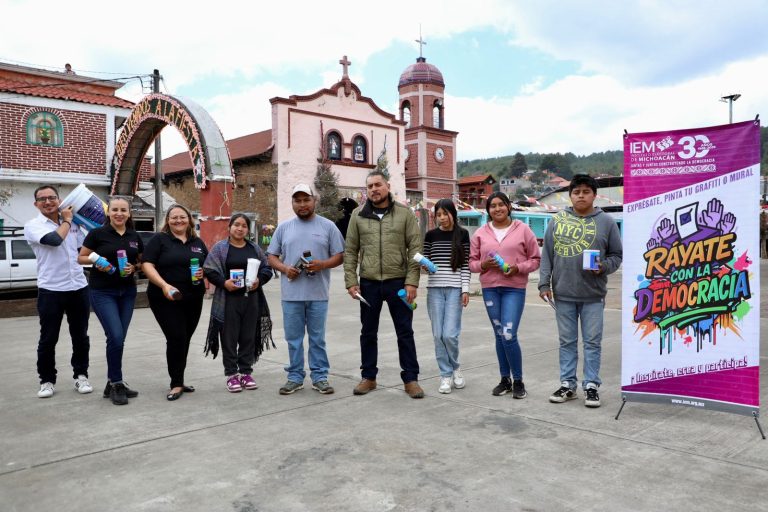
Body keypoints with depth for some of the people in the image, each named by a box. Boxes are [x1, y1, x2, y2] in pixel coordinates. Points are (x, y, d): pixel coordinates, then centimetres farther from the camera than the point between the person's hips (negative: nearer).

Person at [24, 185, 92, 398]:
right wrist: (66, 220, -8)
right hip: (50, 291, -4)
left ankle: (81, 376, 23)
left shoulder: (73, 223, 10)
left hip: (79, 288, 4)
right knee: (48, 339, 5)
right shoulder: (33, 226, -4)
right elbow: (54, 239, -22)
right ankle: (47, 380, 20)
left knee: (80, 337, 11)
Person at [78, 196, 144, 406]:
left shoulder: (134, 236, 6)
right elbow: (81, 258, 1)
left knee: (119, 338, 8)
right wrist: (96, 261, -17)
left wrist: (134, 267, -7)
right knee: (116, 336, -14)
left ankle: (113, 384, 21)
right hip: (103, 292, -4)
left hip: (127, 292, 4)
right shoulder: (97, 233, -5)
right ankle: (116, 384, 1)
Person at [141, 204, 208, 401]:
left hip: (193, 299, 5)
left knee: (184, 339, 11)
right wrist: (164, 285, -22)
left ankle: (179, 378, 24)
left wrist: (204, 272, -7)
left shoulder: (197, 242, 13)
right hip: (166, 299, -5)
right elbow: (147, 264, -10)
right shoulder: (159, 239, -2)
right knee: (176, 338, -9)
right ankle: (176, 384, 3)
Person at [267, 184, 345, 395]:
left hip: (318, 294, -2)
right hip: (291, 294, 2)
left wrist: (322, 264, -16)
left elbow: (339, 256, 3)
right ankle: (295, 377, 20)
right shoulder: (283, 227, 9)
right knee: (293, 338, 9)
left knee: (317, 338, 7)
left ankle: (320, 377, 16)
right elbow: (272, 256, 11)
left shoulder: (328, 226, 3)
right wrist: (284, 269, -9)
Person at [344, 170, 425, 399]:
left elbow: (415, 249, -3)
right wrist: (351, 281, -2)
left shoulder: (404, 213, 0)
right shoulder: (358, 215, 4)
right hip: (368, 284, 2)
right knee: (368, 332, 12)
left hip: (398, 282, -2)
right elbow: (350, 251, 6)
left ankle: (411, 378, 17)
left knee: (405, 332, 6)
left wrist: (411, 282, -10)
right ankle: (368, 377, 26)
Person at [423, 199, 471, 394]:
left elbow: (466, 264, 2)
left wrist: (465, 289, -5)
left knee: (450, 334, -9)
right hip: (434, 289, 2)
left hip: (455, 289, -2)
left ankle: (455, 368, 18)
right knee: (438, 334, 1)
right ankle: (445, 375, 15)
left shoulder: (462, 234, 2)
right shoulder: (431, 235, 6)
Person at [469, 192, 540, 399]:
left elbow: (535, 259, 3)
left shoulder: (523, 229, 2)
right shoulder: (480, 233, 8)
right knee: (499, 335, 11)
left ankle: (518, 381, 8)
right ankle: (505, 380, 24)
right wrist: (483, 264, -10)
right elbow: (472, 262, 11)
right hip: (490, 288, 3)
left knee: (509, 335, -11)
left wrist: (518, 268, -13)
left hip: (514, 288, -3)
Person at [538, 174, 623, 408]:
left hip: (593, 295, -1)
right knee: (567, 342, 10)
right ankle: (567, 384, 20)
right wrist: (544, 284, -1)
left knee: (592, 342, 6)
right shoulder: (557, 221, 4)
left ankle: (591, 385, 17)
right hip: (563, 294, 1)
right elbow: (547, 255, 5)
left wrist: (604, 267, -13)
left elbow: (616, 255, 7)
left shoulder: (606, 222, 2)